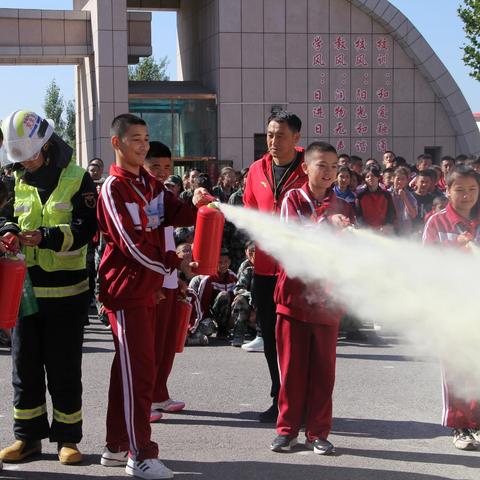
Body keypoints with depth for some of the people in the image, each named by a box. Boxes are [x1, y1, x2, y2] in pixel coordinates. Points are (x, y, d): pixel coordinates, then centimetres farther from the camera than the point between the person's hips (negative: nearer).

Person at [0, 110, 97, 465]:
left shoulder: (77, 179, -5)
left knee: (64, 368, 3)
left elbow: (85, 229, -13)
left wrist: (45, 236, -27)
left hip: (66, 289, -4)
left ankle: (67, 438, 16)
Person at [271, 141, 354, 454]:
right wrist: (326, 224, -26)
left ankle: (318, 432, 15)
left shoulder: (342, 208, 9)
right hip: (294, 295, -2)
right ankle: (288, 429, 16)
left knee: (323, 368, 5)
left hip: (327, 299, 2)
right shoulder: (293, 199, 2)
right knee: (292, 366, 5)